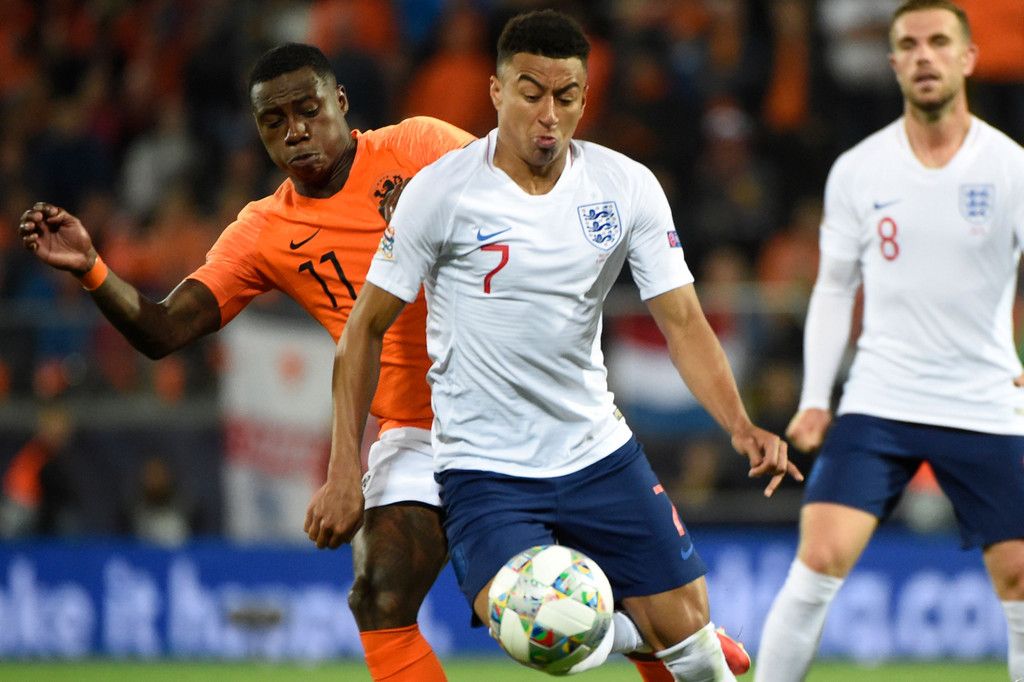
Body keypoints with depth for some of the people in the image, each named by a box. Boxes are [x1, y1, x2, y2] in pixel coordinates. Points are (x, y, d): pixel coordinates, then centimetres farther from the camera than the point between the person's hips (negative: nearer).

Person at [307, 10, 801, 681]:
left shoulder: (628, 187, -3)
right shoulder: (440, 192, -11)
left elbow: (683, 321, -3)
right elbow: (367, 328, -3)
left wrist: (741, 425, -21)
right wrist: (345, 472, -7)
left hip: (599, 450, 3)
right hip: (485, 467, -3)